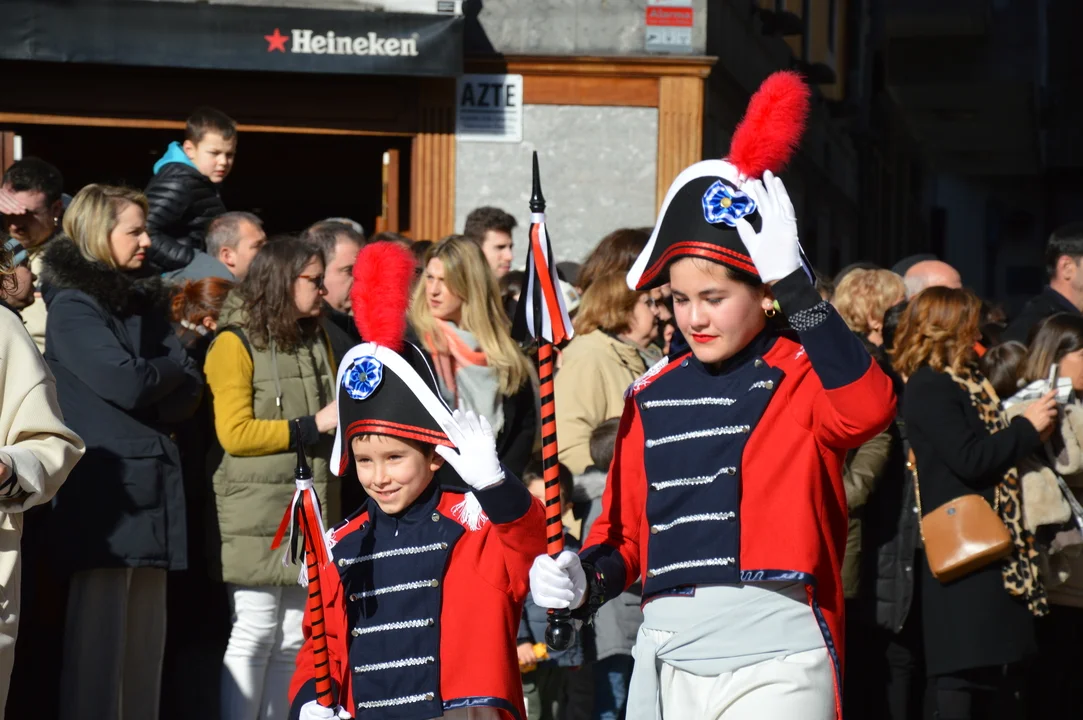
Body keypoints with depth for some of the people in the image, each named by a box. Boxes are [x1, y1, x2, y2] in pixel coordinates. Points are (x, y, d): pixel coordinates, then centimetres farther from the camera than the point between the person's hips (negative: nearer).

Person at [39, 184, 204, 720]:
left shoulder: (145, 302, 19)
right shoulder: (74, 307, -3)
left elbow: (189, 394, 9)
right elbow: (126, 383, -15)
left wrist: (148, 378, -8)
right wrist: (170, 368, 3)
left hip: (153, 482, 7)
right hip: (104, 485, -7)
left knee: (146, 631, 5)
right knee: (99, 624, -10)